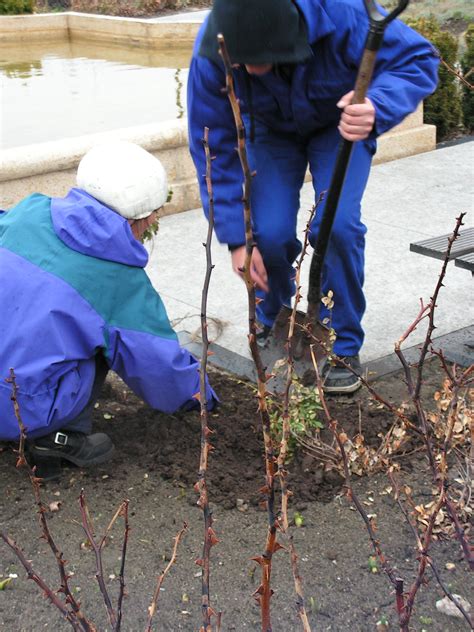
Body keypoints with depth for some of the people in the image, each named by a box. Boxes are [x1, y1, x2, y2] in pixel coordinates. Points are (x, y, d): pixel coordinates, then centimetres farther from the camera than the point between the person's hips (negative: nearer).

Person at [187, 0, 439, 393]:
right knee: (269, 234, -16)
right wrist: (236, 239, -22)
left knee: (336, 225, -22)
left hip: (339, 124, -1)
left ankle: (343, 345, 0)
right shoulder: (211, 55, -32)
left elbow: (418, 60, -27)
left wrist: (377, 109, -50)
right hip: (272, 131, 1)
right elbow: (213, 148, -22)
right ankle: (273, 323, 18)